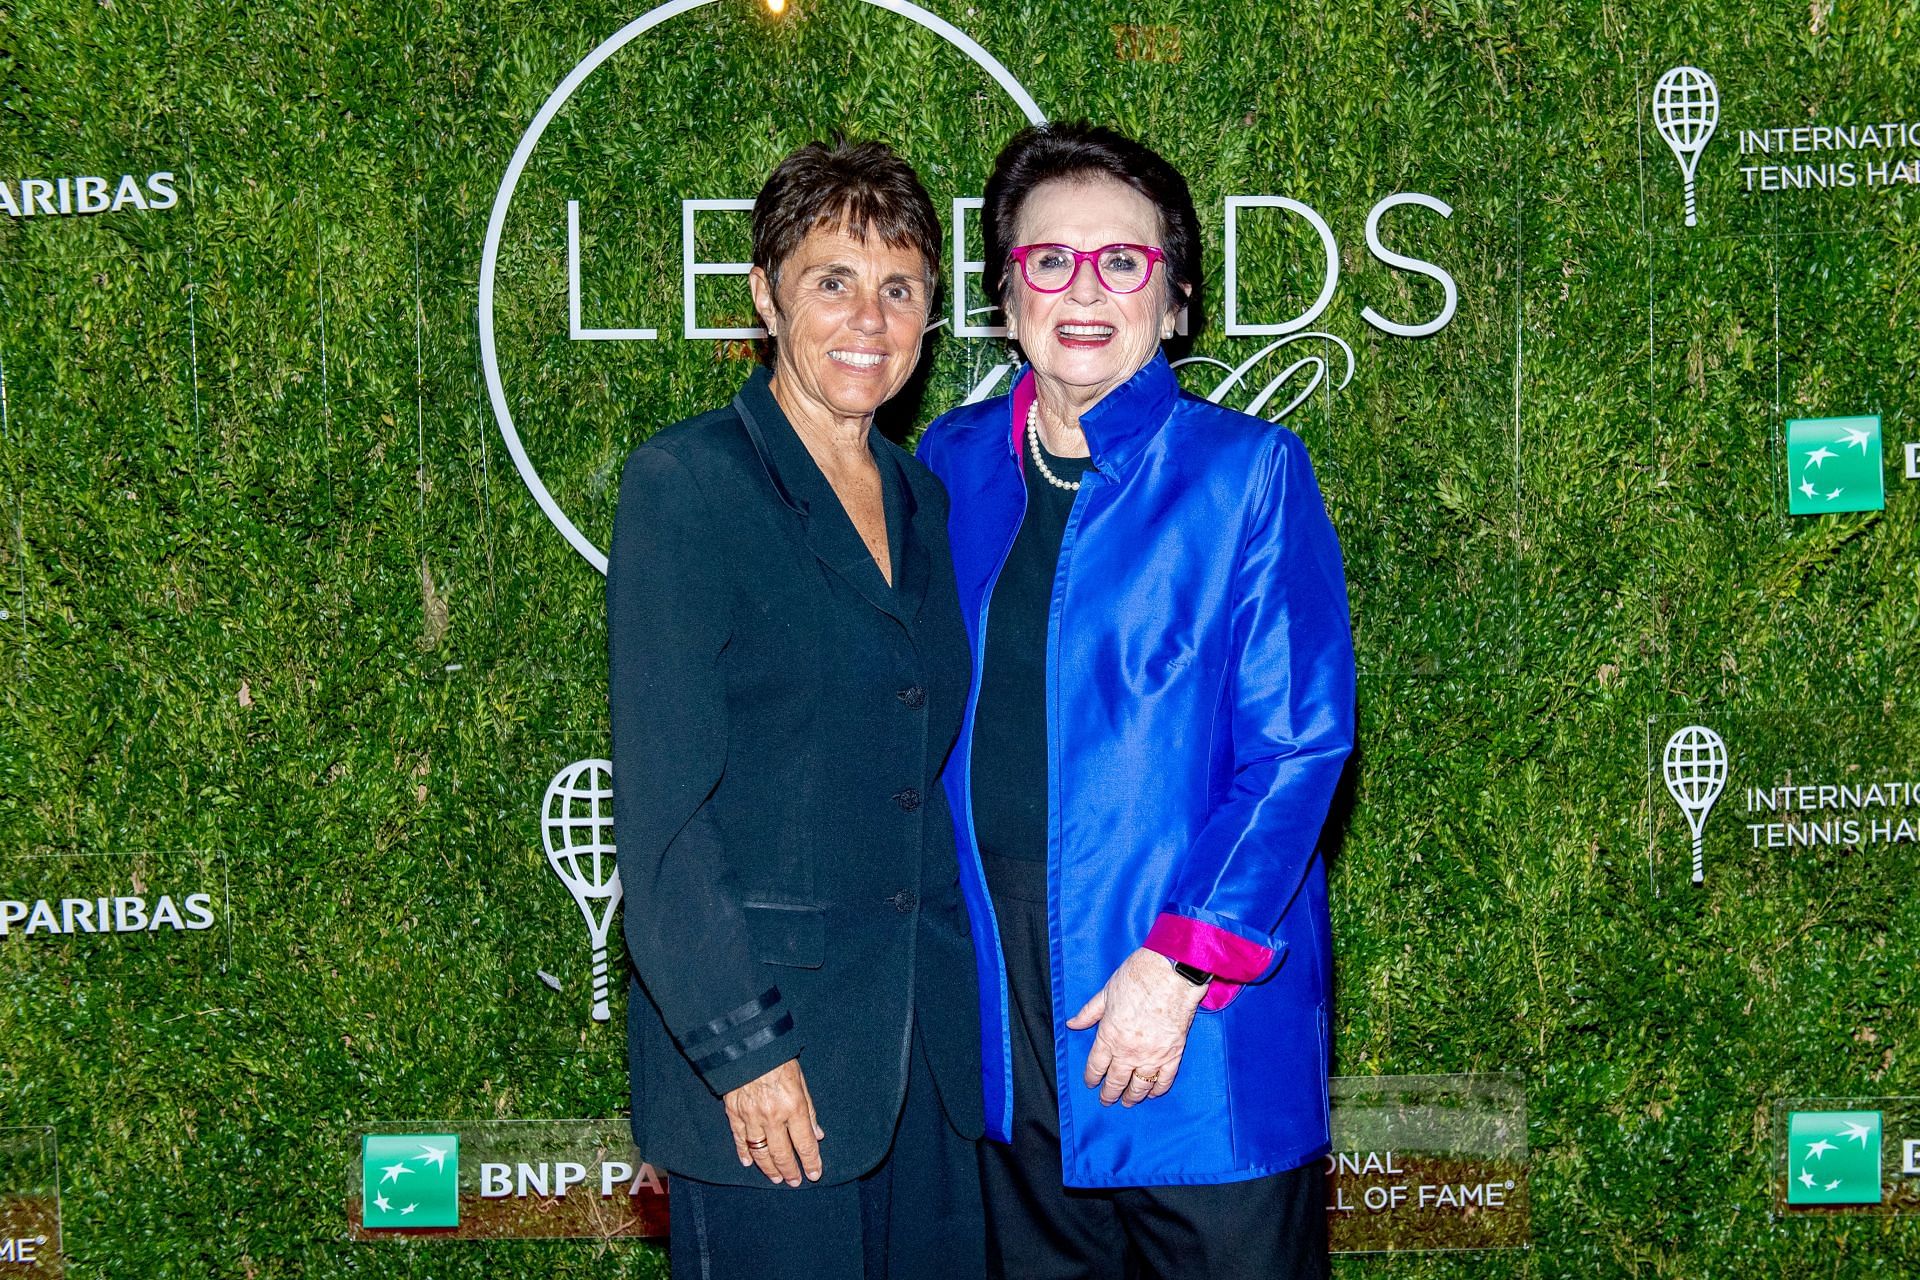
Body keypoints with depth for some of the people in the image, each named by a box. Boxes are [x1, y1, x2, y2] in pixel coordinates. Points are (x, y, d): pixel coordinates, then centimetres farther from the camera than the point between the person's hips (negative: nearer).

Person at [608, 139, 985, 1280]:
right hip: (769, 1049, -6)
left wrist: (978, 1000, 10)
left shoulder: (926, 502, 12)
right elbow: (663, 805, -12)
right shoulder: (686, 485, -8)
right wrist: (741, 1043, -15)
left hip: (936, 1045, 6)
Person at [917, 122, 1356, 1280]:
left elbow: (1299, 744, -10)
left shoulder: (1248, 472, -7)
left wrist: (1181, 966, -16)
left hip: (1205, 1021, -4)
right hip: (1002, 1008, 4)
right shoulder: (956, 464, 6)